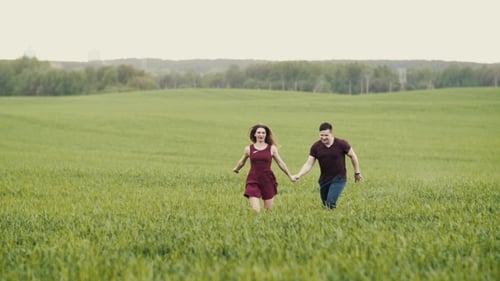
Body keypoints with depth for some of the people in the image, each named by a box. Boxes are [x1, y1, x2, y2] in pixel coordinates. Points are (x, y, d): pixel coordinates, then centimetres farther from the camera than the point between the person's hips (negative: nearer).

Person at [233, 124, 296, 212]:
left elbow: (280, 163, 13)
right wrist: (236, 169, 40)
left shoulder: (272, 148, 4)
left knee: (269, 210, 5)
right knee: (255, 211, -12)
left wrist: (290, 176, 17)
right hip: (253, 181, -1)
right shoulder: (249, 149, 5)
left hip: (268, 181, 1)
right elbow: (242, 161, 24)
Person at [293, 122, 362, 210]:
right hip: (324, 179, 4)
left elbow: (353, 156, 0)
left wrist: (357, 173, 7)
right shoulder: (315, 147, -8)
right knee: (325, 205, 13)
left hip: (339, 179, -4)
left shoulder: (341, 144, -14)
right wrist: (299, 175, -22)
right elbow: (309, 164, -7)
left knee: (330, 203, -20)